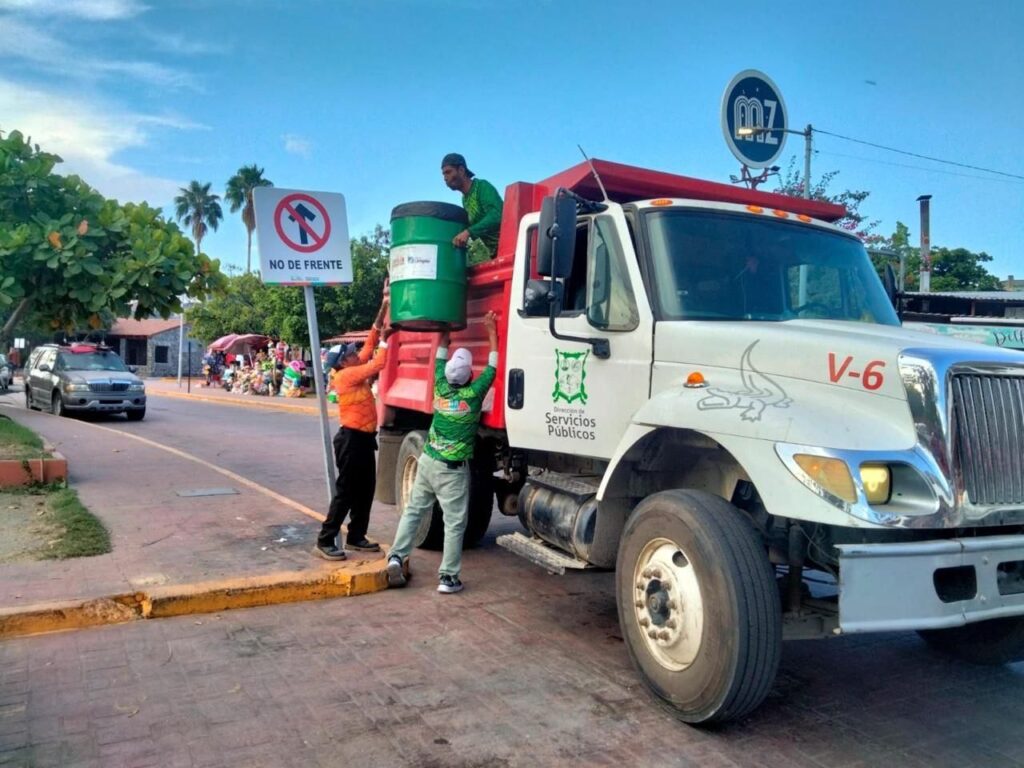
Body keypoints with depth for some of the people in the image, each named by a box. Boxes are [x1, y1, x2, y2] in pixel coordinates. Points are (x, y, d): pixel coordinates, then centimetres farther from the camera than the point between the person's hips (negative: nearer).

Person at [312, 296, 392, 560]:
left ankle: (356, 537, 22)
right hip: (352, 439, -9)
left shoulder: (354, 372, 11)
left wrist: (382, 313, 9)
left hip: (364, 438, 10)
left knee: (366, 490, 13)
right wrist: (385, 339, -8)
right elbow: (377, 364, -21)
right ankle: (324, 542, 0)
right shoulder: (346, 375, -14)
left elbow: (370, 344, 14)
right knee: (345, 492, -6)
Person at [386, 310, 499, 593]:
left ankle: (396, 557, 9)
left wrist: (445, 334, 24)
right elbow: (492, 369, -6)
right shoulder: (473, 394, -15)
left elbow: (440, 359, 14)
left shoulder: (441, 387, -2)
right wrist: (492, 335, 2)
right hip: (452, 470, -5)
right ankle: (448, 577, 1)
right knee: (455, 523, 1)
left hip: (427, 461, 5)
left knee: (413, 511, 16)